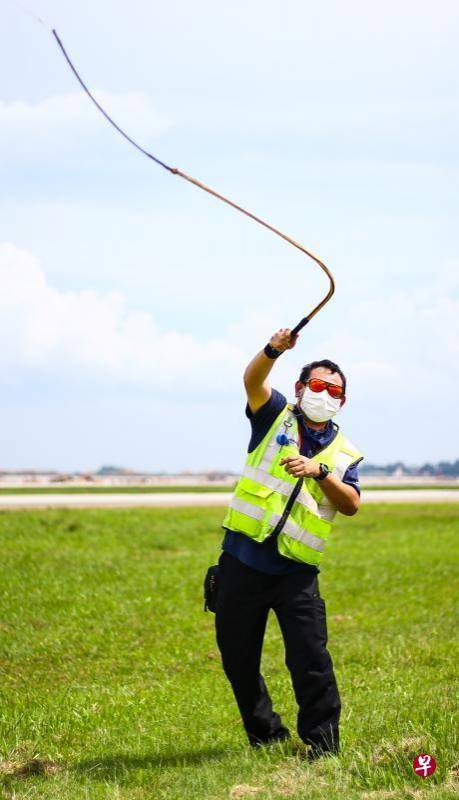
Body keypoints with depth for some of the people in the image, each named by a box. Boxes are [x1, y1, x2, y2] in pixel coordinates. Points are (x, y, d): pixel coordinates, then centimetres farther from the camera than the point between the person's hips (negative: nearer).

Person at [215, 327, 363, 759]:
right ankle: (264, 732, 23)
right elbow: (253, 380, -11)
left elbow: (352, 505, -3)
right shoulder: (277, 417, 8)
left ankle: (322, 738, 2)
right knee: (237, 655, 7)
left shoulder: (344, 453, 11)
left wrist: (320, 472, -18)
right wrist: (273, 350, -31)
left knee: (310, 656, -10)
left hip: (296, 570, 0)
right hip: (242, 560, 1)